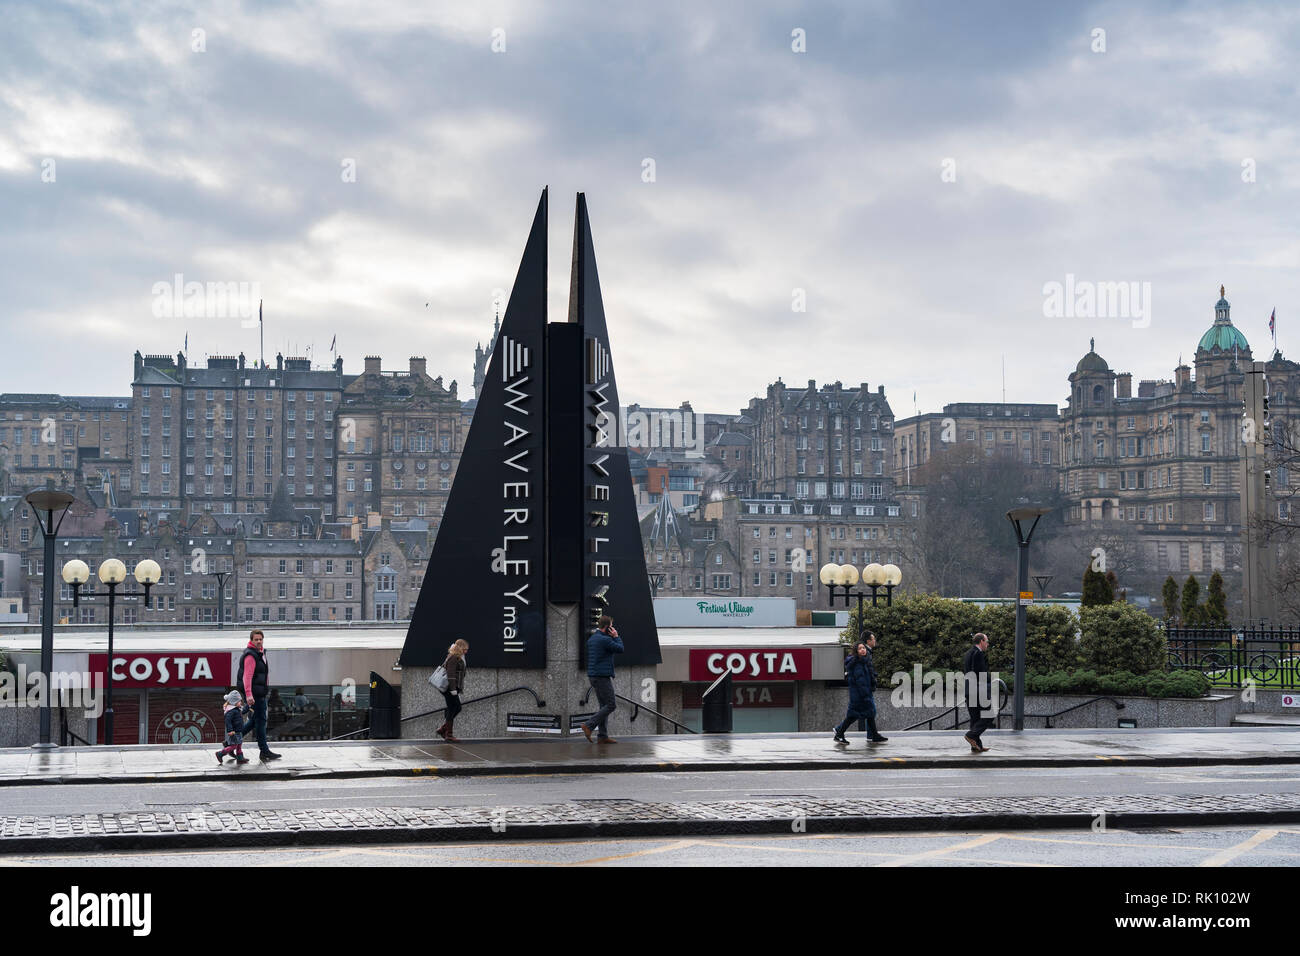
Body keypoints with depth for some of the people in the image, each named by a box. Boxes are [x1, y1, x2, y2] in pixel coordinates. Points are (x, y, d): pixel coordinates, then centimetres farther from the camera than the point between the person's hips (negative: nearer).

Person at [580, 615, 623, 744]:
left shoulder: (591, 639, 13)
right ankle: (589, 726, -12)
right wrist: (616, 636, 7)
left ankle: (602, 736, 7)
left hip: (593, 675, 10)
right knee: (610, 705, -5)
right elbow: (620, 649, -8)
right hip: (603, 676, -10)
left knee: (604, 705, 11)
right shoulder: (605, 640, -15)